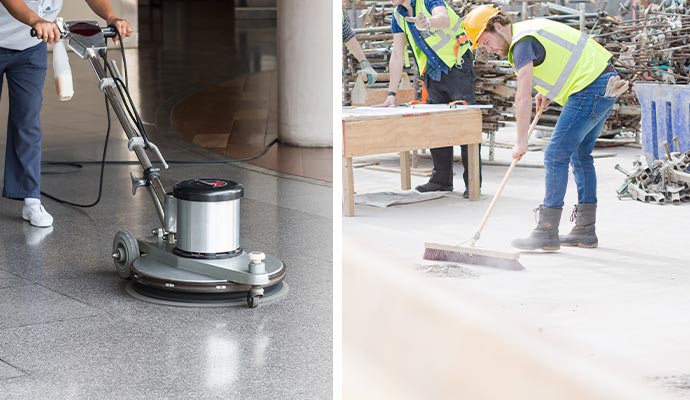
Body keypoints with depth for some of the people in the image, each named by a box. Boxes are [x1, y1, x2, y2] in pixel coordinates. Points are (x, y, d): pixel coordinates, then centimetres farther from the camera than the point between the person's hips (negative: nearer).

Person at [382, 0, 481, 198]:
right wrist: (392, 93, 2)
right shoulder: (397, 16, 4)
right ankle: (442, 180, 17)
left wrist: (428, 23, -62)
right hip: (433, 73, 7)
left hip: (457, 67, -7)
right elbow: (397, 56, 6)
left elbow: (444, 18, -39)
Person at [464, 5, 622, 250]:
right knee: (580, 155, 16)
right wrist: (547, 92, 23)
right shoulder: (531, 29, 18)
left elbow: (523, 98, -17)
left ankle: (547, 233, -7)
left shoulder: (522, 43, -13)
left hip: (591, 88, -10)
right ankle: (585, 231, 19)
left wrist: (521, 142, -13)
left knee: (556, 155, -8)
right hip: (607, 82, 10)